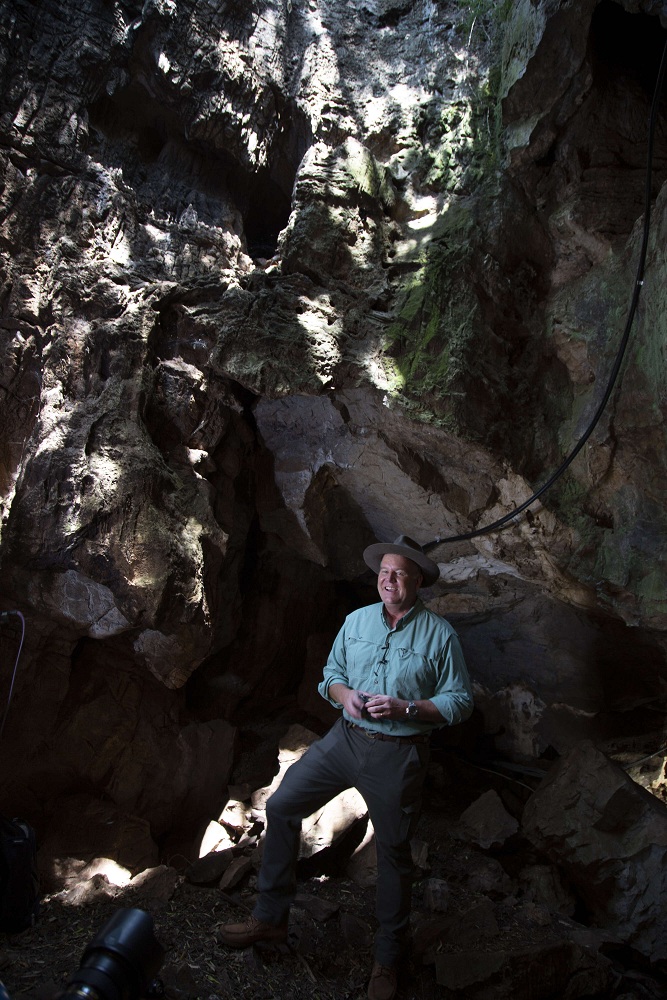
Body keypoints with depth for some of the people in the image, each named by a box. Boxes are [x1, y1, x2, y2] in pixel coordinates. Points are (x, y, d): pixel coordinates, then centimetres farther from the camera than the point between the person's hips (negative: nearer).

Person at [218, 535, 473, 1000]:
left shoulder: (439, 634, -8)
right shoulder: (357, 621, 4)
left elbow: (460, 701, -8)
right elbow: (331, 674, 12)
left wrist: (403, 708, -20)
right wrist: (343, 694, -11)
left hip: (398, 755, -4)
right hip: (345, 738, 4)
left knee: (393, 852, 9)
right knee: (282, 805, 1)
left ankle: (388, 957, 32)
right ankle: (271, 917, 20)